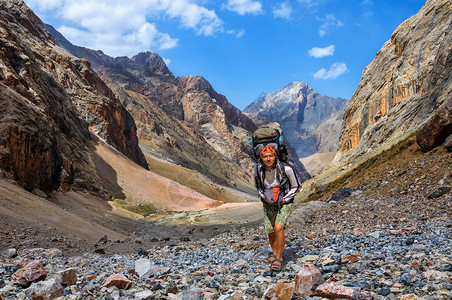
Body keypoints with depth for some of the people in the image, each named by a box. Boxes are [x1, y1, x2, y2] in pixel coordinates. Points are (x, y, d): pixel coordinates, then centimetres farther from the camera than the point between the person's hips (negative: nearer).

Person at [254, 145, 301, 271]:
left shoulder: (286, 169, -24)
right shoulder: (259, 169, -13)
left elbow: (297, 187, -10)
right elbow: (258, 185, 8)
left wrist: (284, 200, -17)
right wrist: (264, 197, -10)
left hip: (284, 202, -4)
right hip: (268, 203, 4)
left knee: (278, 228, -23)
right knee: (270, 231, 11)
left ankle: (279, 259, -9)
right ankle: (274, 254, 36)